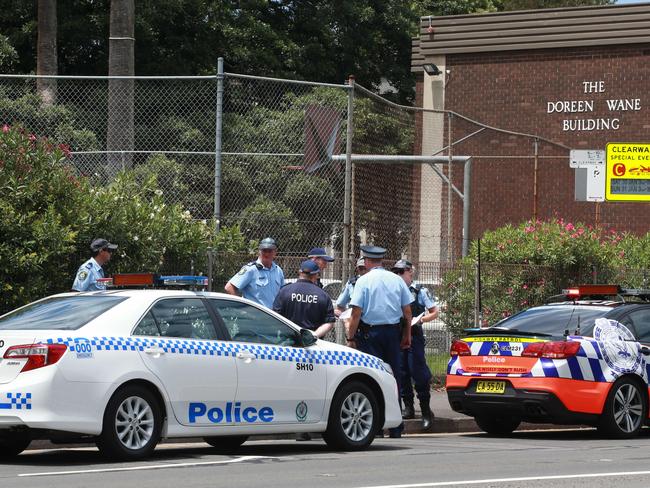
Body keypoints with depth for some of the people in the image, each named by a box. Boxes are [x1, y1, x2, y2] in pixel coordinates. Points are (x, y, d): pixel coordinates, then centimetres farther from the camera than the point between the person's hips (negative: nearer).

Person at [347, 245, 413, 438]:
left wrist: (351, 337, -6)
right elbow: (407, 311, 8)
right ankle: (395, 427, 11)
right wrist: (407, 335, 17)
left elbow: (356, 313, -11)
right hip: (393, 331, 4)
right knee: (394, 378, 9)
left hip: (370, 332, -4)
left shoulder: (364, 281, -6)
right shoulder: (397, 280, 6)